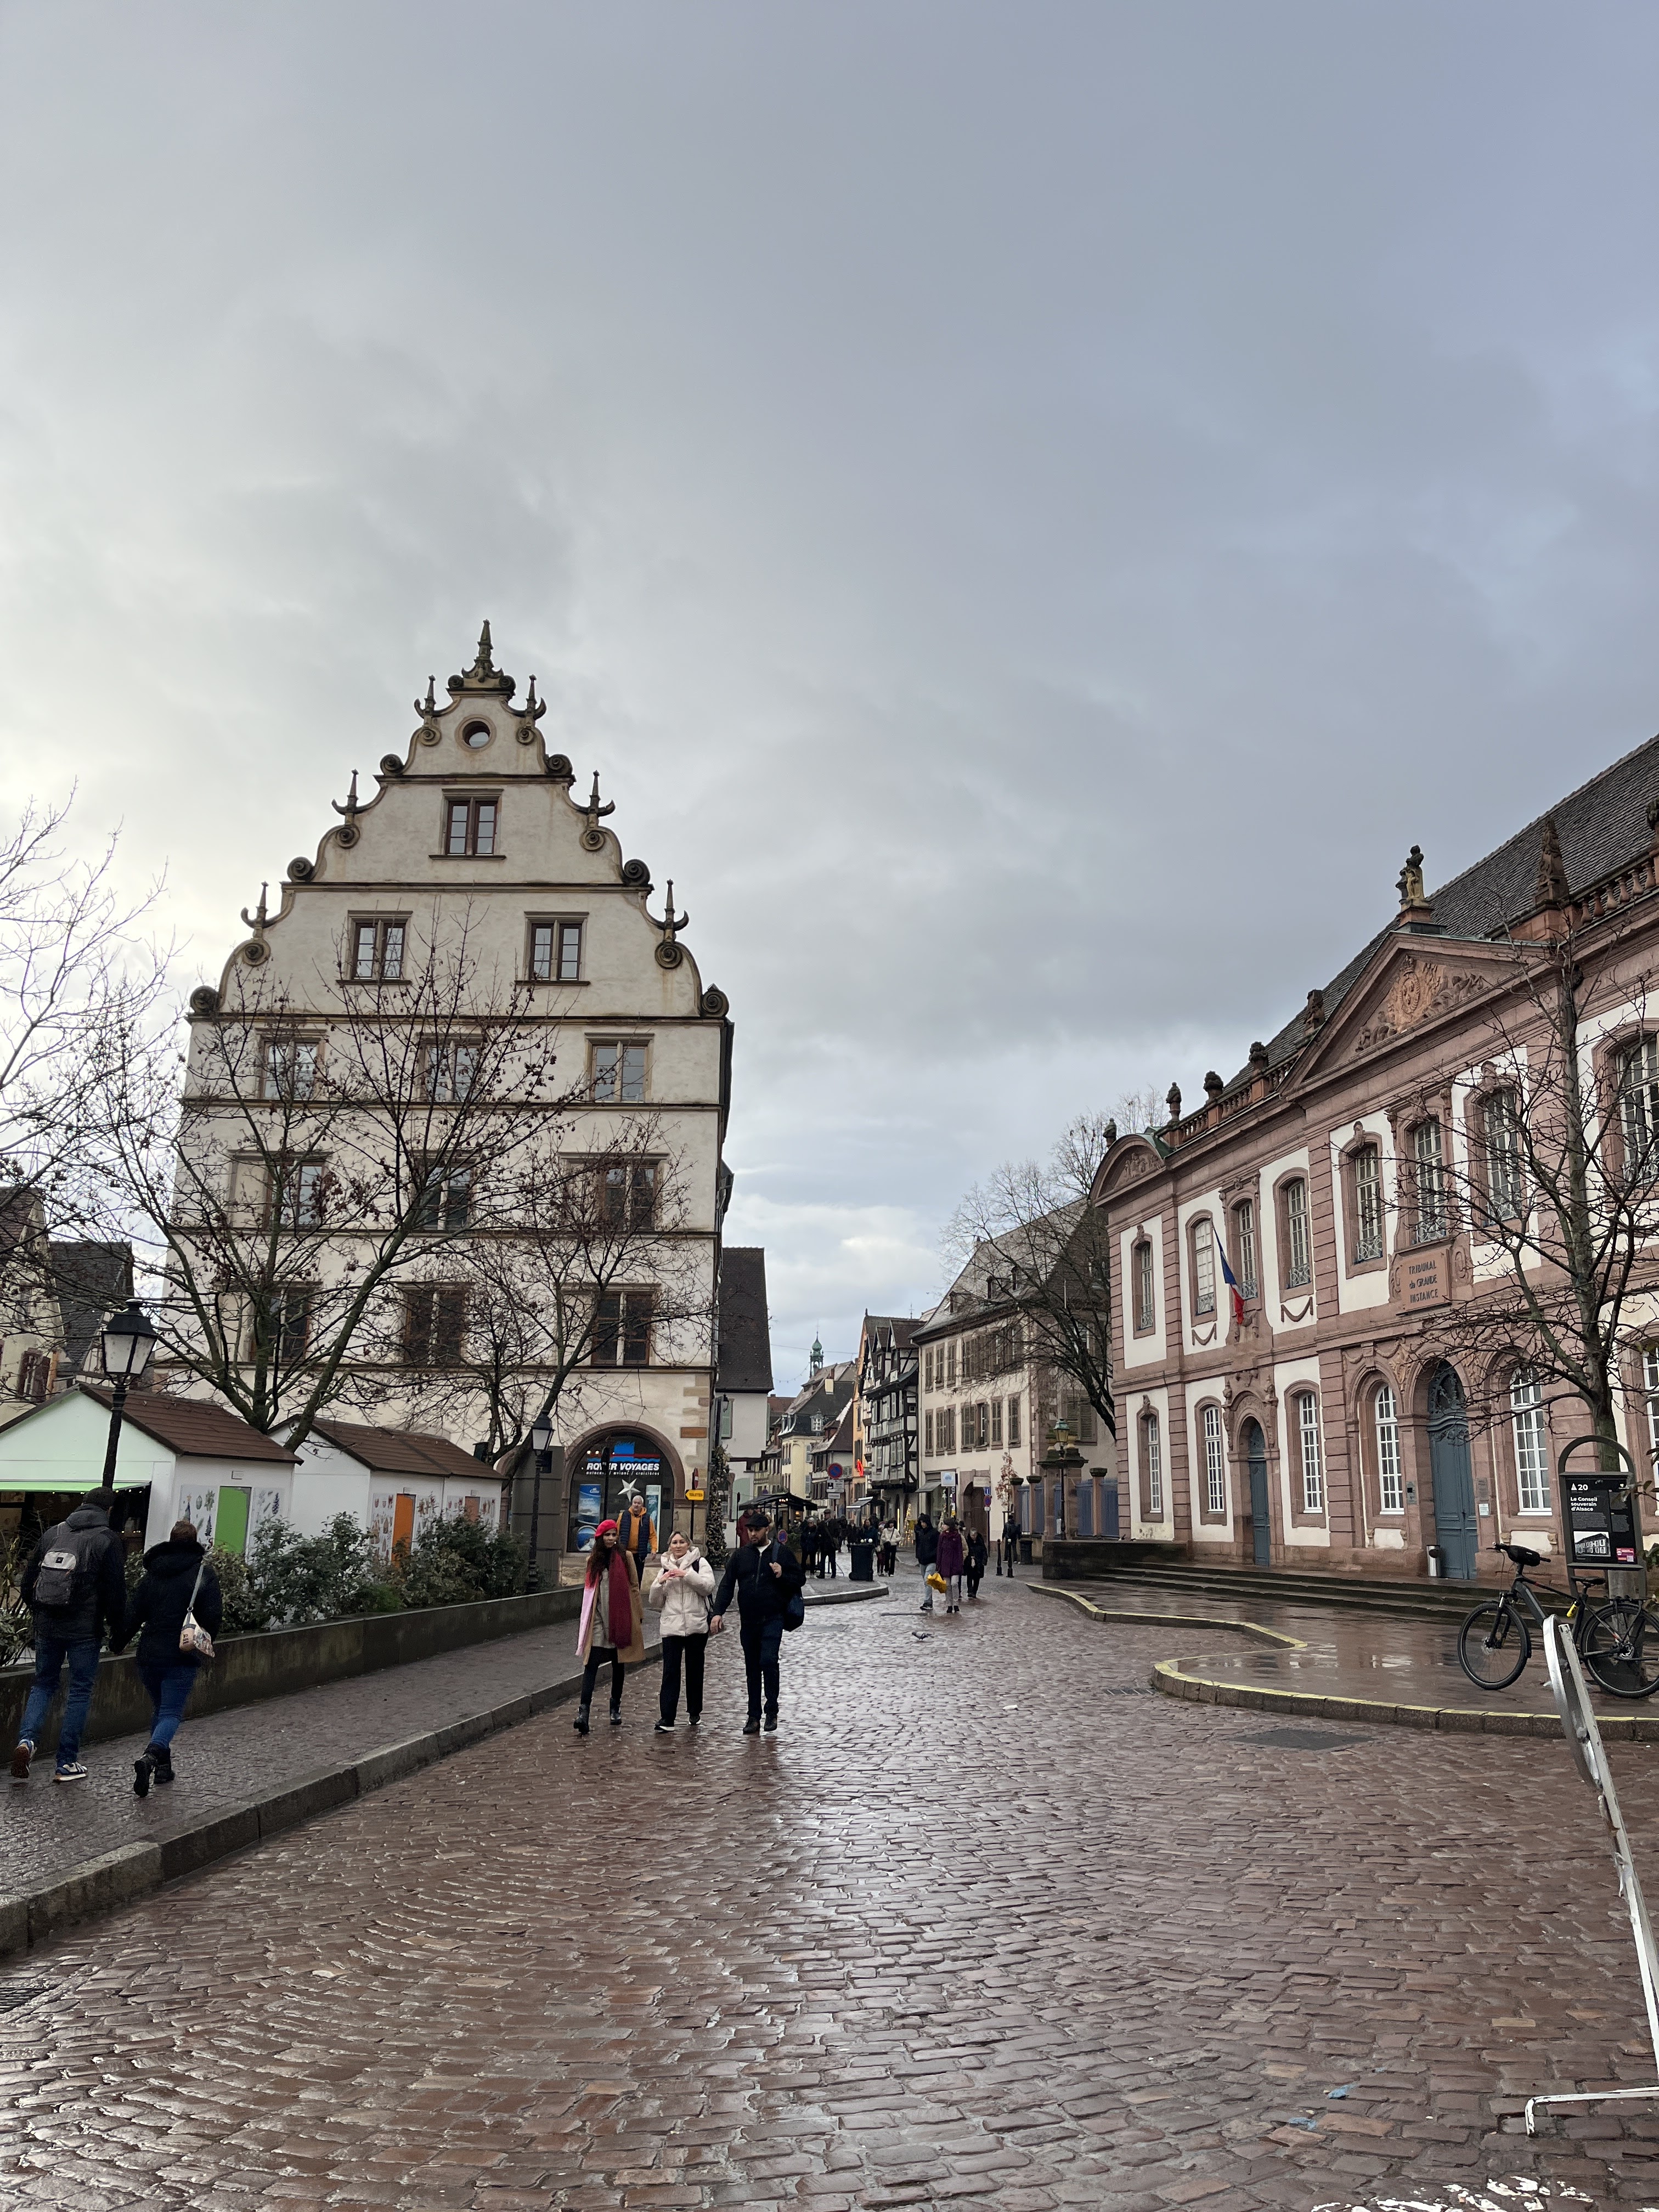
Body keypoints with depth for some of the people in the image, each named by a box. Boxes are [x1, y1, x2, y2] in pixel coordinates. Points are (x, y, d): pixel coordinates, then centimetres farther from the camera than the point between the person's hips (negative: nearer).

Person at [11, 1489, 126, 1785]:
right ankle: (67, 1763, 8)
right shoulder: (107, 1539, -7)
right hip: (84, 1630, -4)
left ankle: (26, 1739, -4)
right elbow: (116, 1590, -9)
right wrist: (117, 1629, 2)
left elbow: (28, 1581, 14)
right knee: (80, 1691, 6)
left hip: (47, 1626, 4)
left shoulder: (52, 1533, 9)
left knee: (43, 1684, 19)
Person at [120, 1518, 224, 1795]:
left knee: (161, 1709, 21)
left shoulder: (152, 1574, 11)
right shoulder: (203, 1573, -3)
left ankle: (162, 1767, 23)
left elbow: (133, 1612, 7)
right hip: (182, 1658, -5)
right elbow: (214, 1615, -9)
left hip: (149, 1656, 5)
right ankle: (150, 1756, -27)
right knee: (172, 1713, -3)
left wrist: (118, 1644, 15)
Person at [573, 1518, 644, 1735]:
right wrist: (585, 1620, 15)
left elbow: (634, 1587, 4)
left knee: (618, 1664, 11)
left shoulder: (625, 1557, 2)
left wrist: (638, 1616, 2)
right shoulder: (593, 1560, 9)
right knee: (592, 1664, -11)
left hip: (621, 1619, -1)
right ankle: (583, 1711, -18)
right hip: (598, 1619, 1)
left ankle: (616, 1707, 25)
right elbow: (588, 1591, 15)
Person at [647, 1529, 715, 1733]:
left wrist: (686, 1575, -19)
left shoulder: (699, 1563, 3)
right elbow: (654, 1601, 13)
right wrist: (660, 1583, -6)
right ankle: (666, 1719, -11)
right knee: (670, 1672, -8)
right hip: (671, 1627, 1)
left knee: (695, 1670, 10)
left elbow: (708, 1586, -13)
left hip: (696, 1626, -1)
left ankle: (694, 1712, 26)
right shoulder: (666, 1568, 13)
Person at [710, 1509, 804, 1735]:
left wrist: (782, 1576, -13)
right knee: (752, 1669, 10)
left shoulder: (782, 1553, 3)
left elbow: (800, 1579, 7)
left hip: (773, 1619, -4)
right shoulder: (740, 1556, 8)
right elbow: (726, 1585, 4)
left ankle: (772, 1710, 0)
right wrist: (718, 1612, -8)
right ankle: (754, 1716, 18)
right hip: (748, 1621, 4)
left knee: (768, 1661, -17)